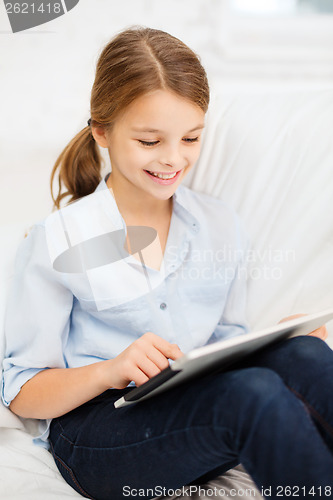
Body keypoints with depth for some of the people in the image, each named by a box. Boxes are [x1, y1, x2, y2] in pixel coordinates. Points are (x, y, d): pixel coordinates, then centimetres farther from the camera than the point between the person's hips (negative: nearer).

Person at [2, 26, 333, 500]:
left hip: (207, 411, 5)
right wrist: (110, 371, -24)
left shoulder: (222, 225, 7)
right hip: (94, 431, -4)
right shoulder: (57, 243, -6)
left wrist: (288, 336, -9)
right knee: (256, 394, -33)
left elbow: (228, 339, 14)